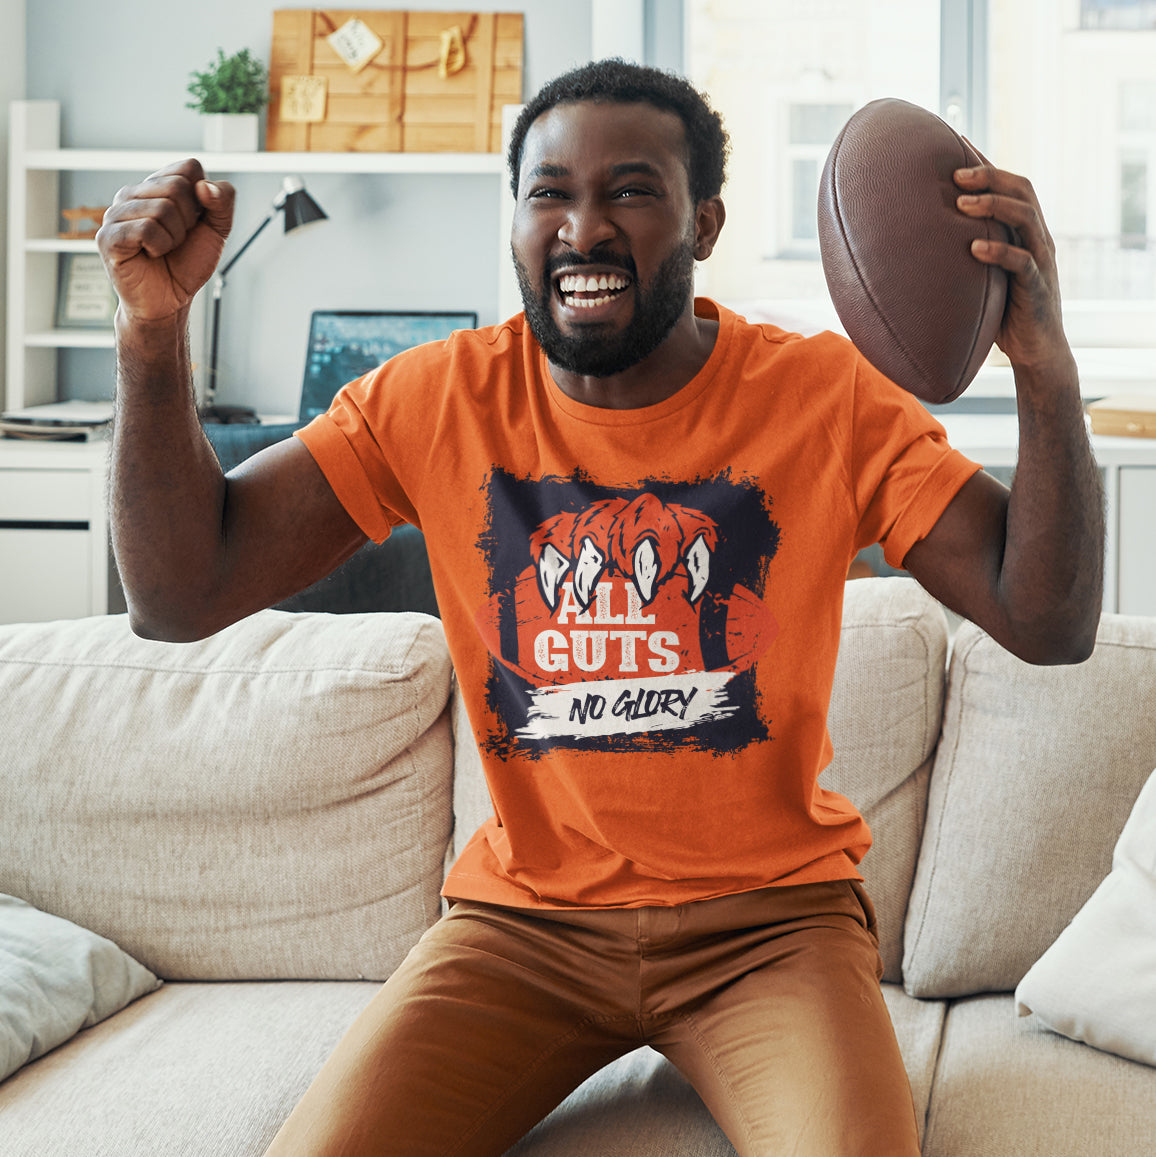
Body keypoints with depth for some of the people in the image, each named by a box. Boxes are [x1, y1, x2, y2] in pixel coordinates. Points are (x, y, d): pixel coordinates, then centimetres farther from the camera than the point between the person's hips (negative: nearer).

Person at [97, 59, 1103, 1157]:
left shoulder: (828, 397, -6)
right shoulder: (436, 398, -3)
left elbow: (1049, 627, -12)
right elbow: (181, 594, -6)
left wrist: (1045, 370, -28)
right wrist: (153, 327, -20)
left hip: (771, 917, -1)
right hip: (523, 914, 2)